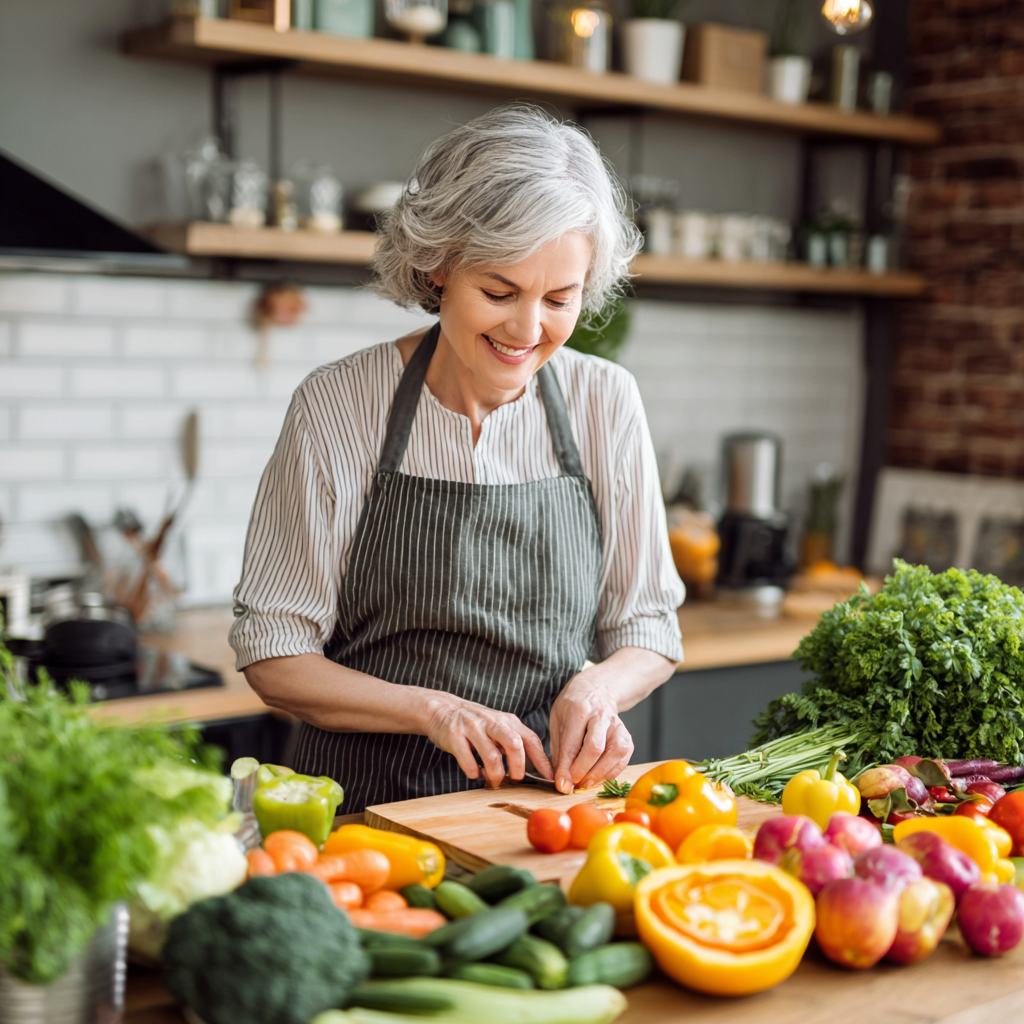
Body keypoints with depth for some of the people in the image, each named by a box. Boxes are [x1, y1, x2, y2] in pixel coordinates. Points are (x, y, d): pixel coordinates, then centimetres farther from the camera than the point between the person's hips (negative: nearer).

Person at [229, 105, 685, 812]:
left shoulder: (606, 402, 1)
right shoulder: (337, 406, -7)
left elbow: (648, 628, 9)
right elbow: (273, 654, -4)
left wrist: (600, 687, -12)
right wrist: (435, 709, -18)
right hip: (368, 801, -2)